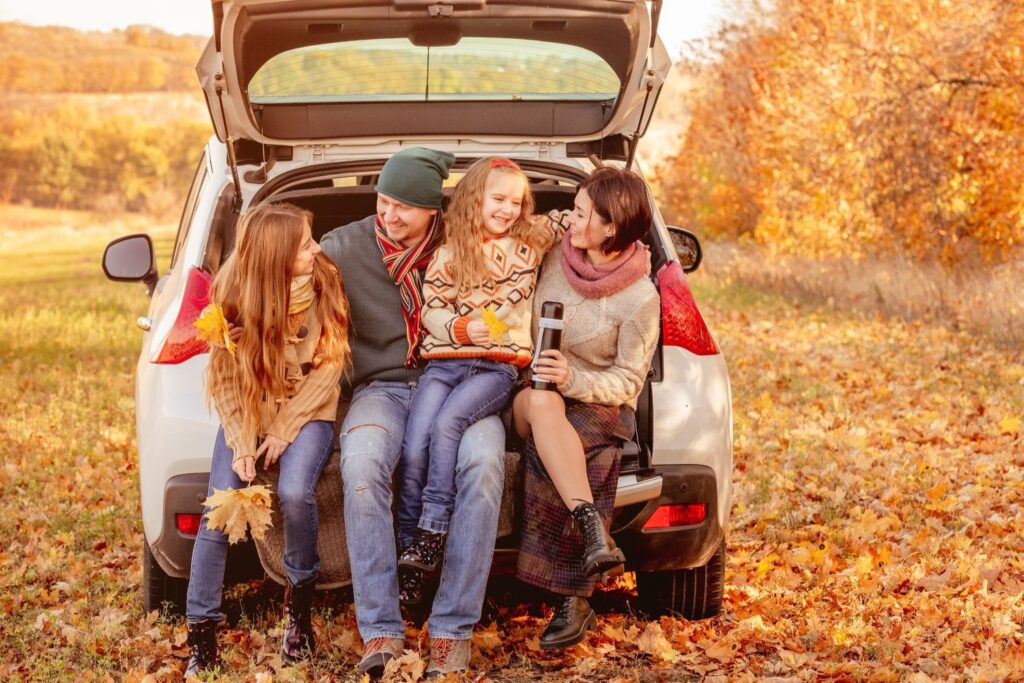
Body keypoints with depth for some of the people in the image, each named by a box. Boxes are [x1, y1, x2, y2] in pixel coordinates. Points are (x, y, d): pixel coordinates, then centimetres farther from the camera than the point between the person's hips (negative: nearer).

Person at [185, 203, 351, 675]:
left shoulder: (324, 282, -12)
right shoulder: (233, 291, -11)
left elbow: (328, 366, -7)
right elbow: (223, 377, -4)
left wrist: (285, 430, -12)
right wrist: (242, 442, -14)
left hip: (307, 411, -1)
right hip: (248, 410, 1)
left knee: (294, 493, -29)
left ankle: (300, 602, -4)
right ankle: (201, 635, -9)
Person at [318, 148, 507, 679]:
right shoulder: (341, 249, 4)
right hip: (381, 386, 0)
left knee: (483, 461, -34)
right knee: (361, 464, -35)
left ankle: (453, 630, -24)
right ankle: (380, 632, -26)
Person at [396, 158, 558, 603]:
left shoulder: (529, 246, 12)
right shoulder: (448, 253, 10)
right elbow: (430, 311, 5)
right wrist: (460, 328, -12)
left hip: (498, 366, -1)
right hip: (444, 361, 2)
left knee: (447, 423, -30)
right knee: (414, 449, -19)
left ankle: (429, 539, -28)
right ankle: (408, 550, -10)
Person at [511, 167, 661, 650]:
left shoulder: (640, 299, -10)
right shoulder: (557, 257, 1)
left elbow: (628, 383, -7)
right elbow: (527, 329, 16)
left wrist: (573, 380, -23)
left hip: (599, 403, -3)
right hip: (532, 392, 3)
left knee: (579, 451, -36)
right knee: (542, 404, -35)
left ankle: (573, 603, -30)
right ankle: (592, 528, -44)